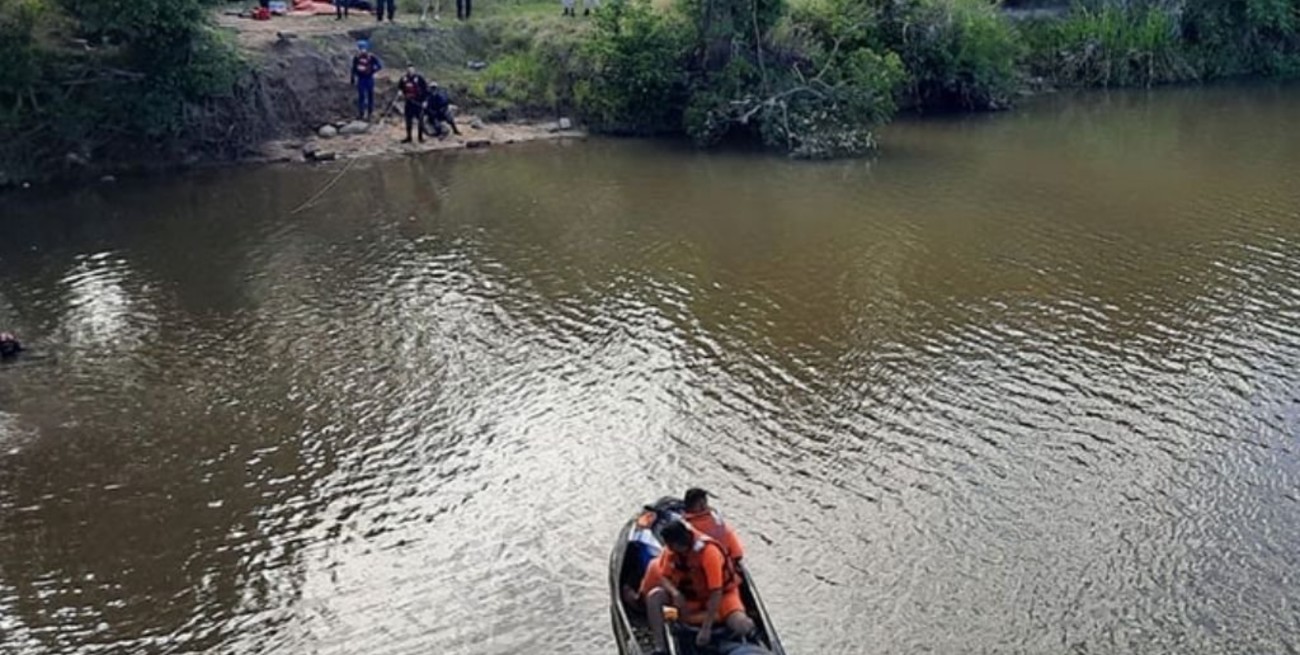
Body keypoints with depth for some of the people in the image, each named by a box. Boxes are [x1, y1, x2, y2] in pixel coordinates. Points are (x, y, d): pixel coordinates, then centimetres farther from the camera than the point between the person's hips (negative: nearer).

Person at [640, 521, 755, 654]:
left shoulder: (709, 552, -33)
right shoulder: (672, 549, -16)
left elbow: (716, 593, -32)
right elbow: (664, 577, -5)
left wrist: (706, 628, -32)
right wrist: (674, 592, -29)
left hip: (722, 593, -5)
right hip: (691, 594, 5)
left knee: (741, 627, -31)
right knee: (654, 596, -18)